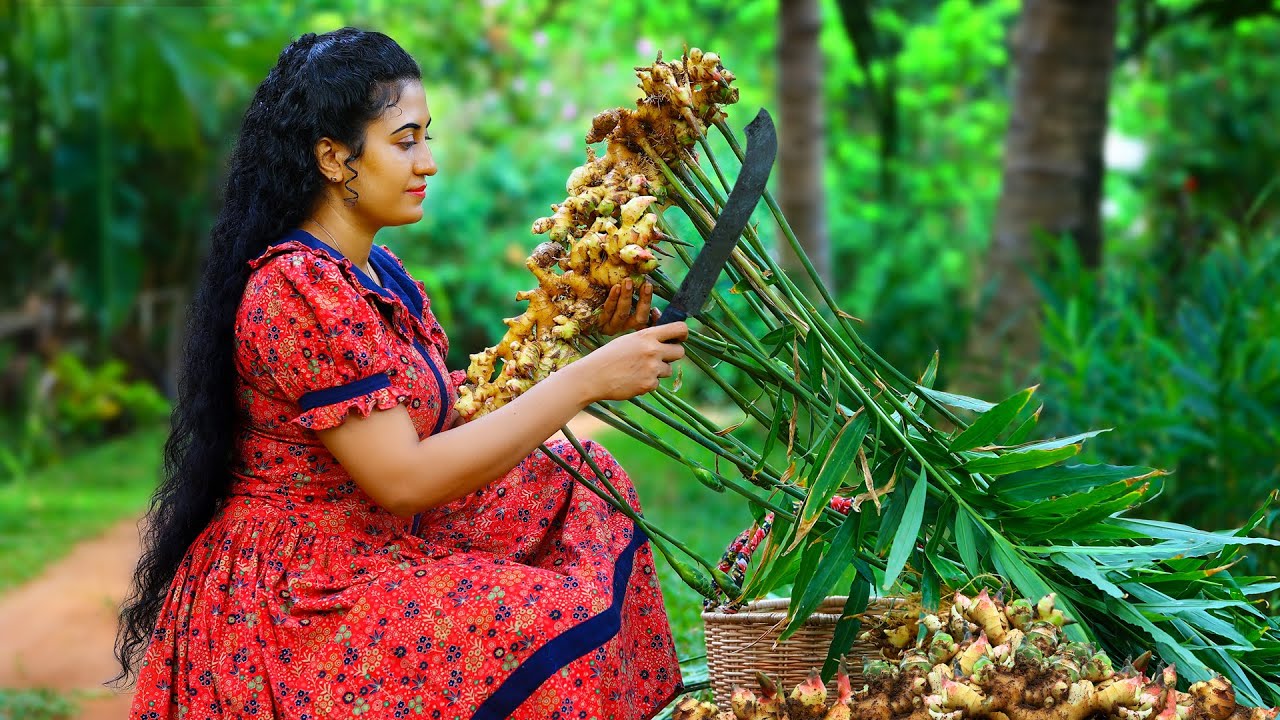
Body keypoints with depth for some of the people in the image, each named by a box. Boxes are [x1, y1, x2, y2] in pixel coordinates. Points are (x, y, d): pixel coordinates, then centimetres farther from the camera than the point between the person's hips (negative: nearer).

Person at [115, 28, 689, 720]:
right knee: (553, 624, -24)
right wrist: (585, 380, -23)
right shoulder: (296, 290, -20)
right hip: (284, 605, -10)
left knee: (571, 481, 13)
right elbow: (402, 480, -25)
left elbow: (447, 422, 10)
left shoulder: (382, 275, 11)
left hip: (376, 555, 10)